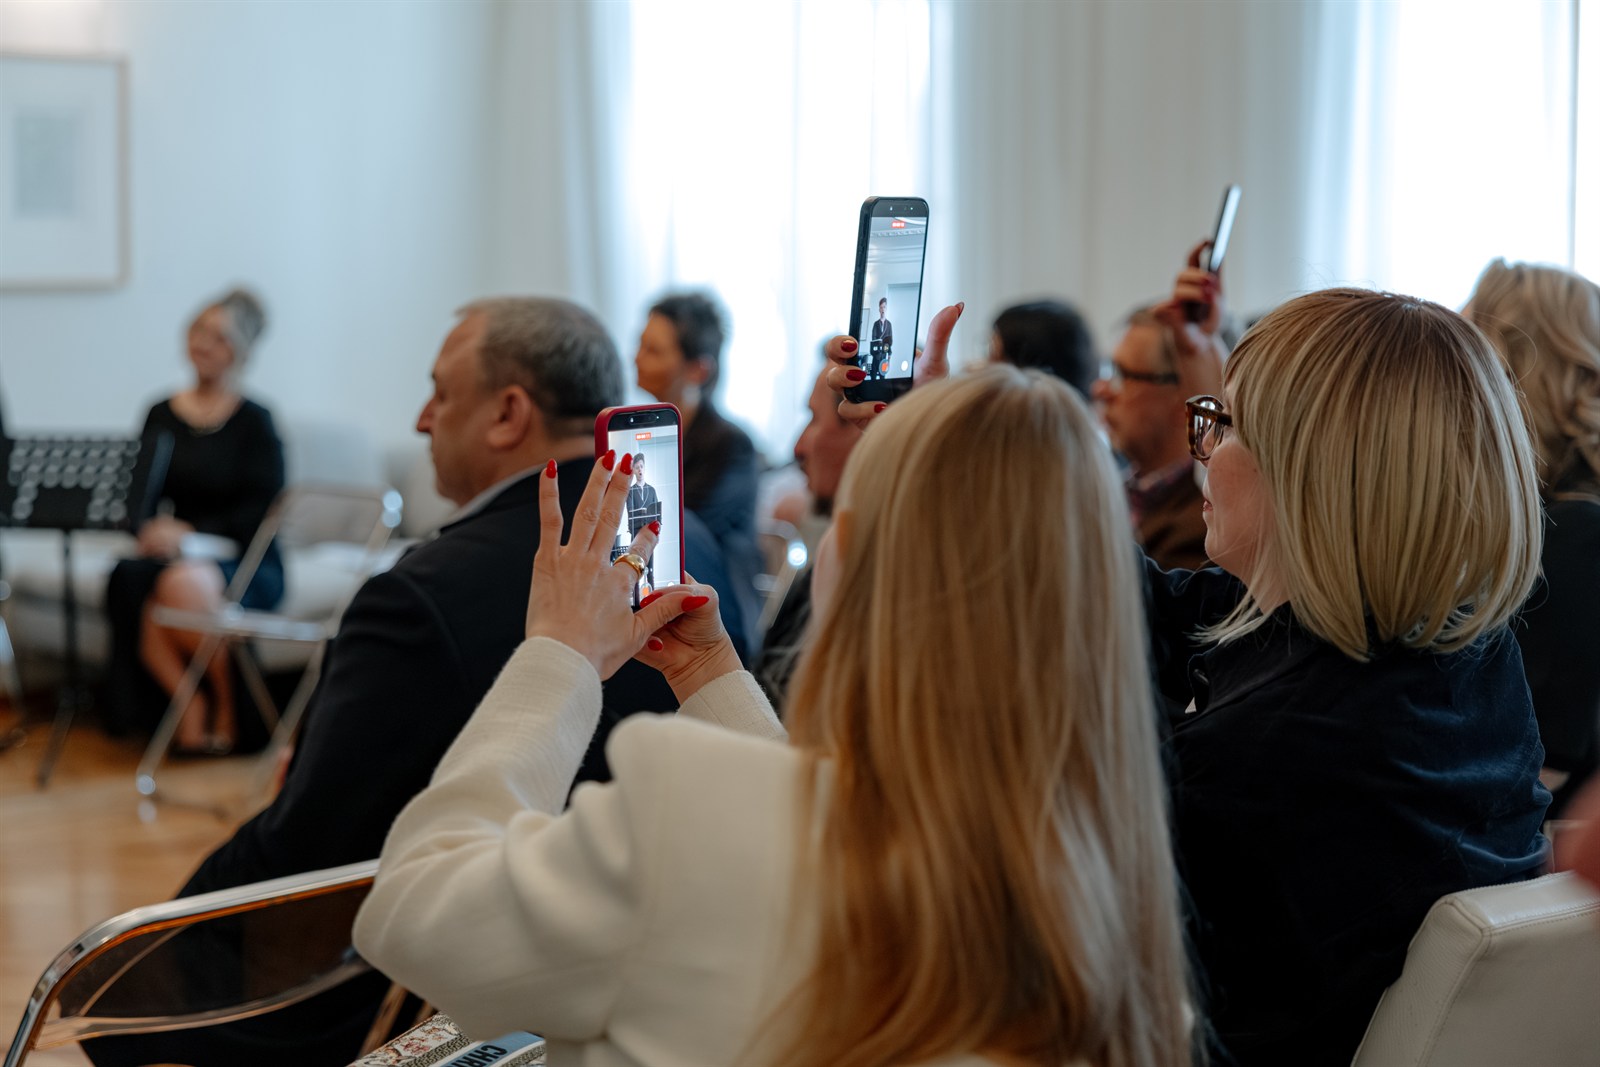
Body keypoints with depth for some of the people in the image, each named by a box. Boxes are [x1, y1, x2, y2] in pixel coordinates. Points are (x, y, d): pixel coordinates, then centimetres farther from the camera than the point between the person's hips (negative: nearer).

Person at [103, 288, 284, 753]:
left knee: (186, 581, -37)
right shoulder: (161, 415, 13)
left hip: (244, 562, -3)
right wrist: (150, 527, -13)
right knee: (131, 583, -32)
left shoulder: (254, 422, 0)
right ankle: (191, 707, -25)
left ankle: (226, 711, -16)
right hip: (170, 553, 3)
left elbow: (262, 511, -7)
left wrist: (192, 534, -18)